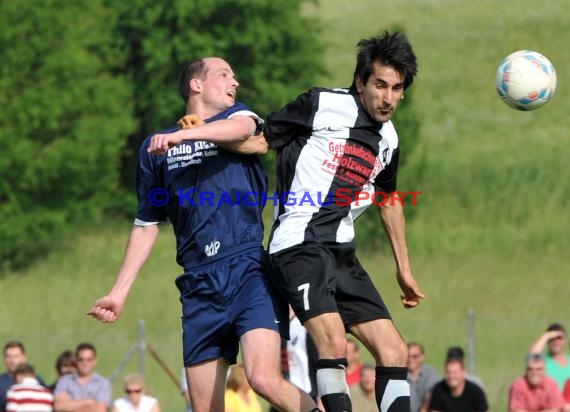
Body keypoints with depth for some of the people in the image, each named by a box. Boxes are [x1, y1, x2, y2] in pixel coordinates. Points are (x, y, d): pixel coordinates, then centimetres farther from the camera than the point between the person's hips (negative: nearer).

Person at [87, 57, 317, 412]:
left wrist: (185, 134, -31)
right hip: (200, 286, 3)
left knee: (265, 381, -23)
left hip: (249, 270, -3)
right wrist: (119, 293, 16)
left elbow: (242, 127, -13)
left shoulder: (238, 118, 13)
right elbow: (147, 226, 22)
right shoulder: (156, 148, 18)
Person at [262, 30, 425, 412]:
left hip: (342, 254, 7)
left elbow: (388, 200, 31)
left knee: (394, 351, 1)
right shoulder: (323, 105, -5)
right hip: (299, 246, -7)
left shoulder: (388, 139, 15)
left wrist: (404, 268, 36)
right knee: (334, 342, -27)